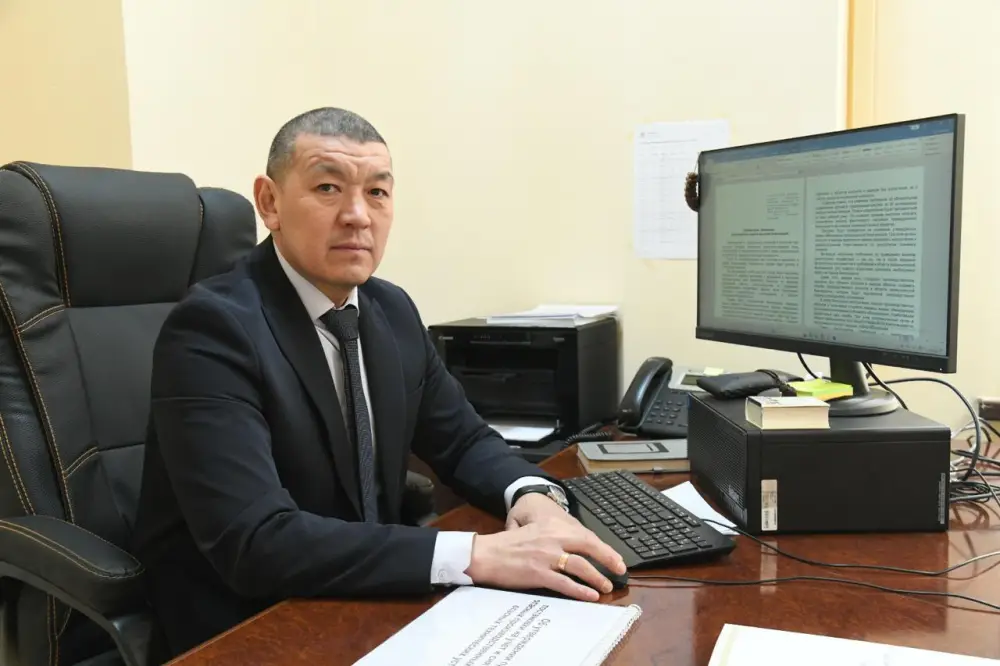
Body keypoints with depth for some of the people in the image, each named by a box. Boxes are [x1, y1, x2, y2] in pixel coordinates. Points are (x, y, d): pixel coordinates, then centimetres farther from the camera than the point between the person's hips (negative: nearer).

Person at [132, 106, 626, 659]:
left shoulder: (393, 311, 2)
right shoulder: (211, 329, -20)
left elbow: (462, 440, 9)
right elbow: (255, 541, -29)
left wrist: (531, 494, -13)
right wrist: (478, 555, -34)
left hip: (365, 607, 6)